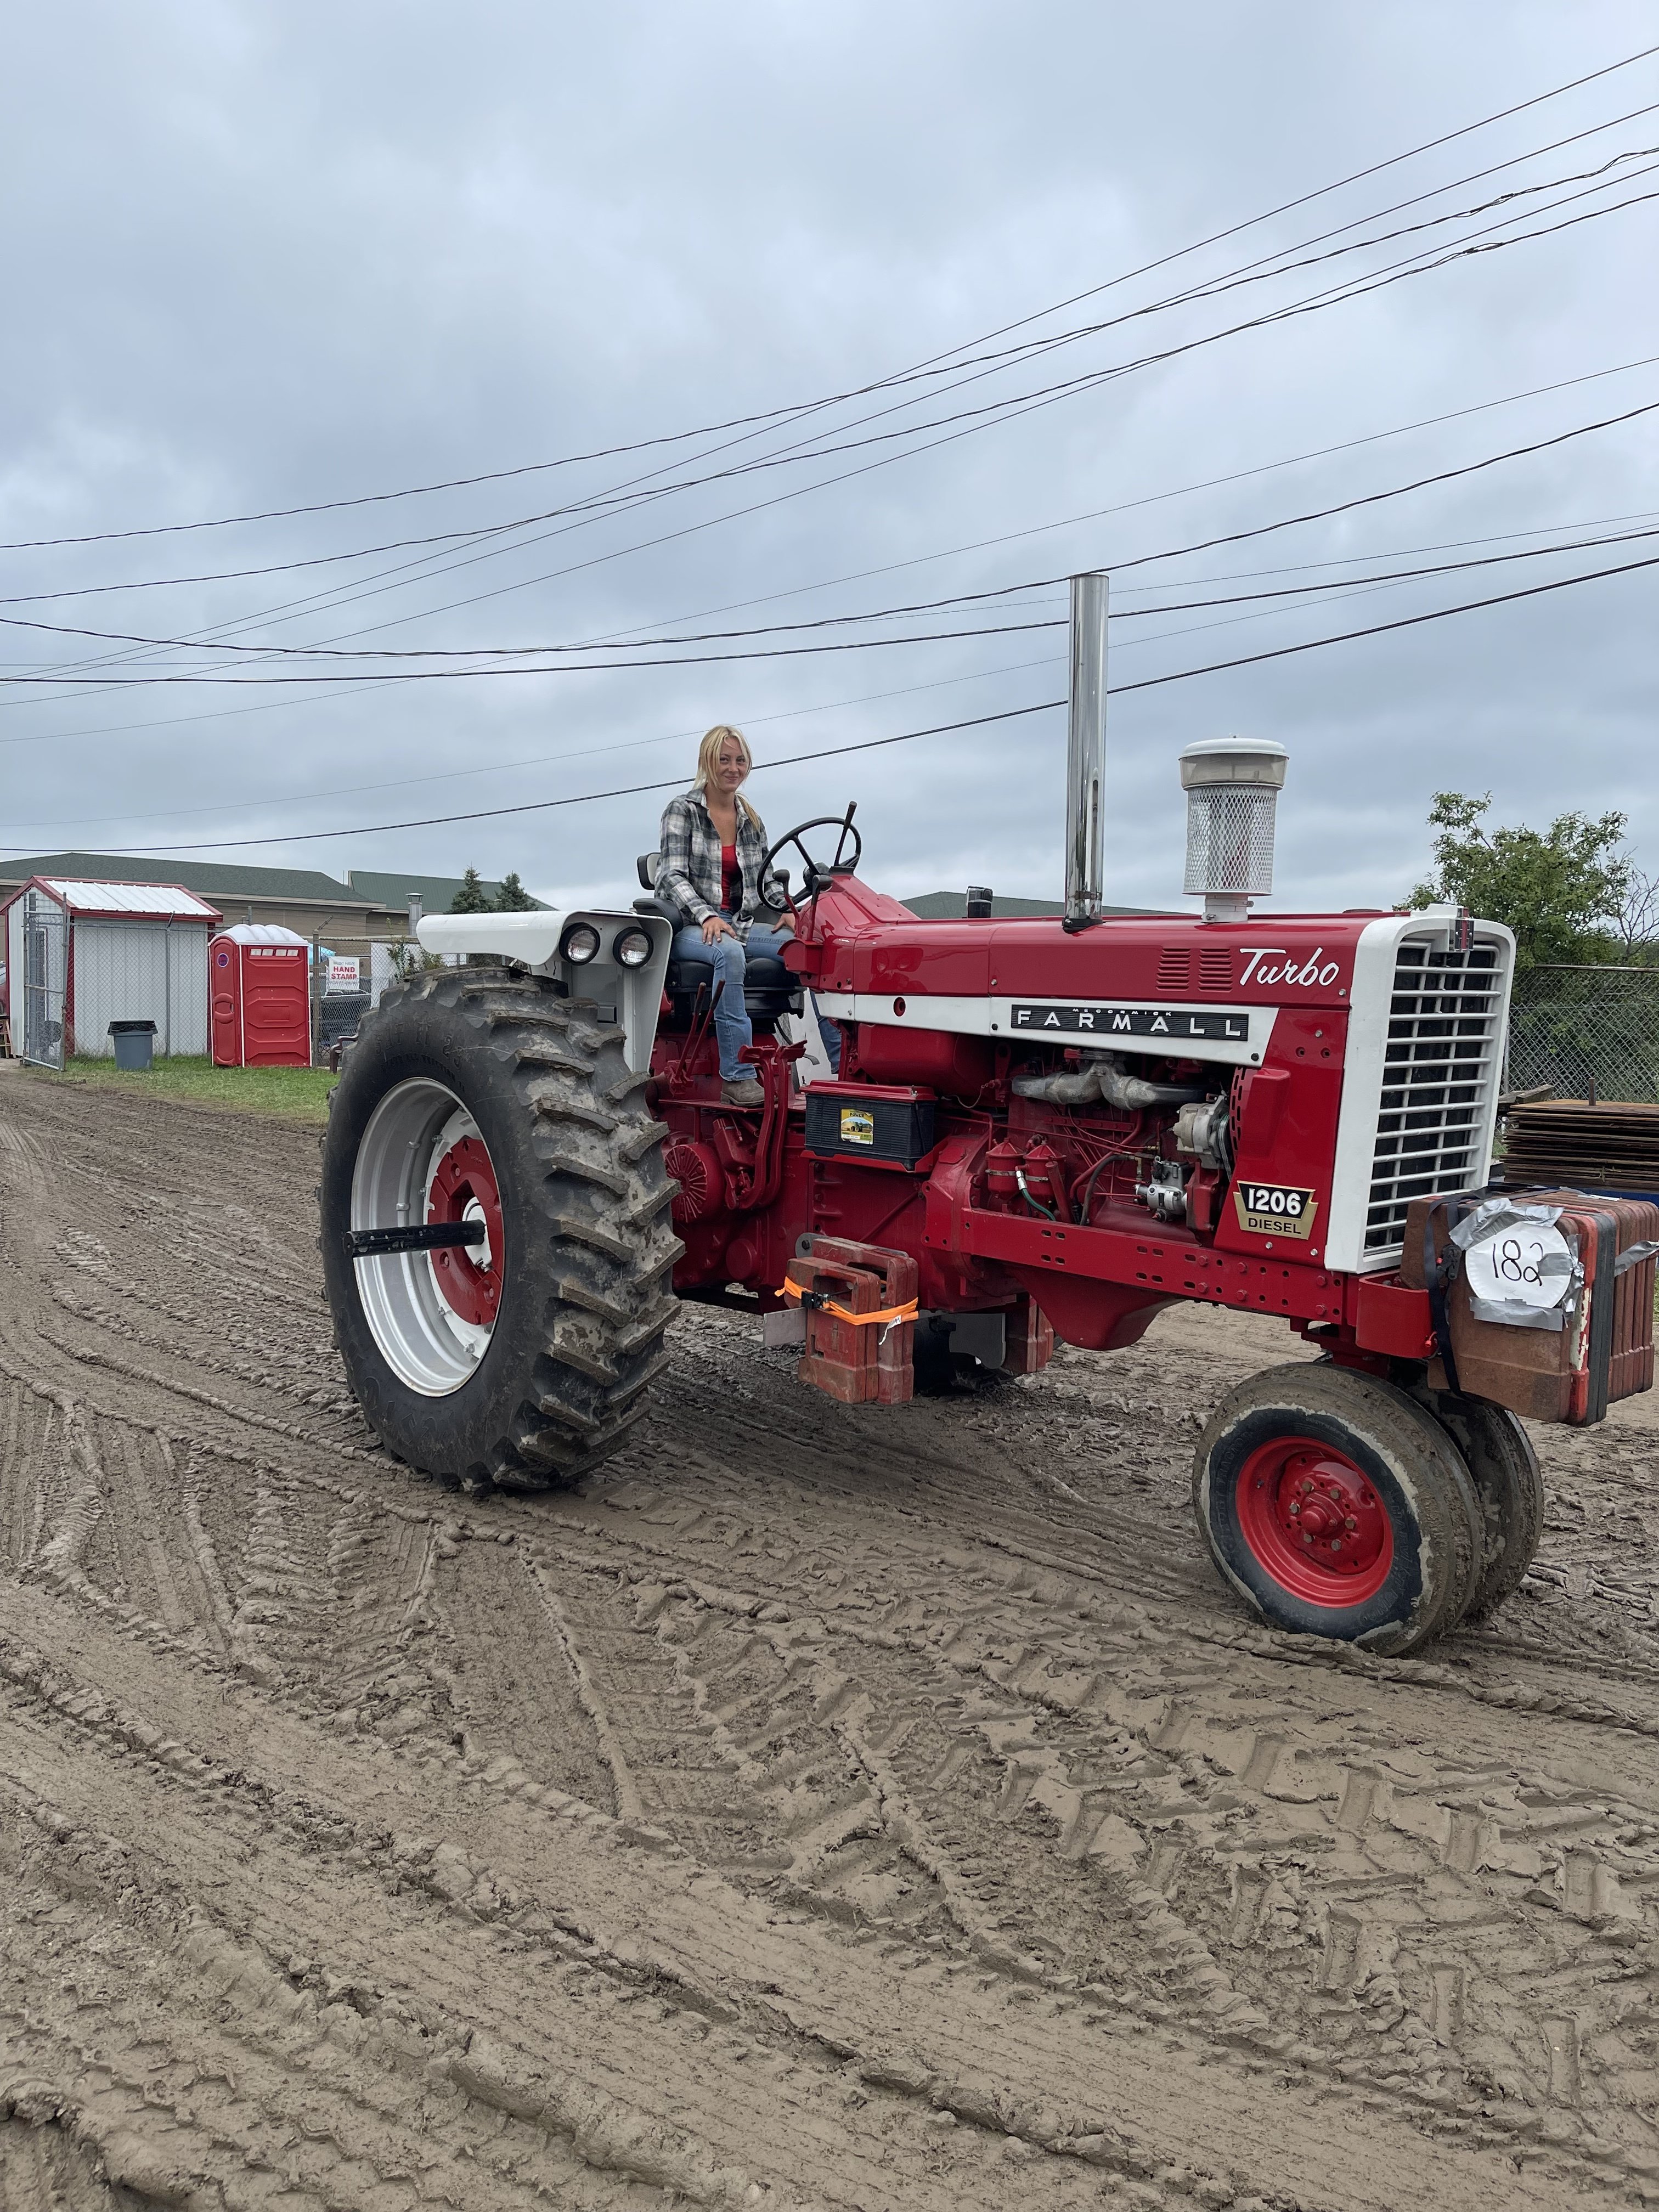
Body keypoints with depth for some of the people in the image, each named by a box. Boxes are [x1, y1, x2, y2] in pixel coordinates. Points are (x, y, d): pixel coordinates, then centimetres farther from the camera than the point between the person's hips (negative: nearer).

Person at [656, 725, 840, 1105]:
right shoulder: (682, 810, 0)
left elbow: (766, 879, 20)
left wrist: (786, 910, -2)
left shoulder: (752, 820, 17)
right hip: (691, 930, -5)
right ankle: (737, 1077, -42)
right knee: (729, 952, -40)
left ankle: (845, 1062, -24)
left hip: (743, 925, 5)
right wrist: (707, 916, -25)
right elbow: (672, 877, -9)